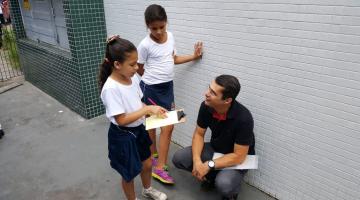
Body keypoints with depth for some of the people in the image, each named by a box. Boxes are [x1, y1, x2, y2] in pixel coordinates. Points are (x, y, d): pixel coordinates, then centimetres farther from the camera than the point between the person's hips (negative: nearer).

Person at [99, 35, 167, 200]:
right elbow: (122, 120, -27)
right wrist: (148, 109, -26)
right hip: (122, 136, -7)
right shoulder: (111, 88, -29)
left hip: (138, 130, 7)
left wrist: (152, 111, -11)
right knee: (129, 173, 16)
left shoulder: (133, 77, -7)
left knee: (147, 164, 26)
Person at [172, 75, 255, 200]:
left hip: (236, 158, -5)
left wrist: (208, 166, -26)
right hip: (214, 148, 5)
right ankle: (211, 174, 11)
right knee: (178, 158, -11)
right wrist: (197, 160, -21)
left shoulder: (243, 118, -33)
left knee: (223, 184, -34)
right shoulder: (206, 106, -18)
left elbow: (238, 156, -26)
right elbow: (199, 134, -5)